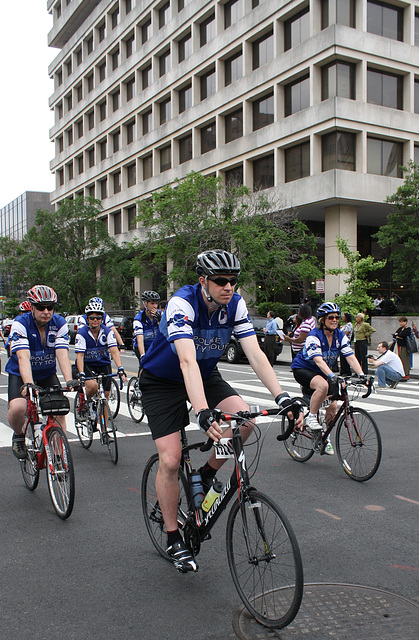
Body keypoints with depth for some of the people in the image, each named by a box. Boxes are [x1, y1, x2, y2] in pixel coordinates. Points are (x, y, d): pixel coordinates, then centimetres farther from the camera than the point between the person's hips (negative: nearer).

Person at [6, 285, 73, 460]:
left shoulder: (59, 323, -15)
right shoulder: (21, 323, -23)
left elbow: (62, 354, -25)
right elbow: (23, 357, -35)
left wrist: (69, 380, -41)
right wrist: (28, 385, -50)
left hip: (47, 374, 3)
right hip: (21, 374, -3)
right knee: (17, 408, -26)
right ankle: (18, 436, 7)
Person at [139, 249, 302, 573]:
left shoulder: (235, 304, -16)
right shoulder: (182, 303, -31)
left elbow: (255, 354, -20)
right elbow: (187, 362, -43)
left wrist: (282, 397, -32)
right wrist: (203, 414, -55)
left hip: (206, 374, 5)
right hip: (162, 381, -4)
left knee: (244, 420, -21)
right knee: (170, 460, -12)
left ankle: (208, 473, 6)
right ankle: (174, 538, 8)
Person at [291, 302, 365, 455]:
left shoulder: (340, 336, -6)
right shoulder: (314, 336, -24)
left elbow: (351, 357, -15)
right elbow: (318, 360, -36)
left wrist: (361, 375, -30)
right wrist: (332, 375, -52)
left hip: (323, 372, 6)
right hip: (302, 369, -6)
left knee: (333, 406, -5)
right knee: (323, 385, -37)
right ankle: (311, 418, -17)